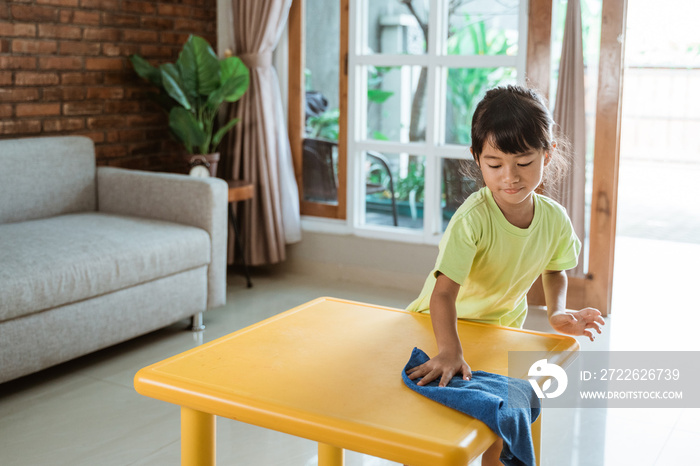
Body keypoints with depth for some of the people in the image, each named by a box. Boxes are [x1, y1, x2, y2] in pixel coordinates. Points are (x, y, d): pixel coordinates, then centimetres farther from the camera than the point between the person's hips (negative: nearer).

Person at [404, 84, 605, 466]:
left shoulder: (555, 218, -17)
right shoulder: (473, 218, -34)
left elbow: (554, 269, 5)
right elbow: (443, 293, -40)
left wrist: (557, 311, -13)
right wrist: (449, 350, -55)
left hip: (504, 323, 4)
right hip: (448, 321, -4)